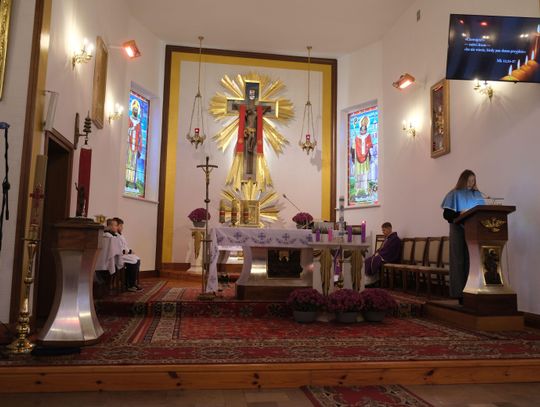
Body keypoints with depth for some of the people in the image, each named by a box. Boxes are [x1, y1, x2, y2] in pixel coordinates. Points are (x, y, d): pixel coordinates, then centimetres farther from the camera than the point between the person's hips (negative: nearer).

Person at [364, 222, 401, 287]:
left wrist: (379, 254, -12)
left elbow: (388, 250, -19)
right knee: (367, 261, -8)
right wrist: (377, 252, 3)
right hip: (382, 255, 10)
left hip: (388, 258, -10)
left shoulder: (394, 239, -12)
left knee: (371, 261, -22)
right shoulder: (387, 237, 18)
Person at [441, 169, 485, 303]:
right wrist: (461, 214, -22)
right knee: (460, 261, -5)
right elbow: (447, 214, -6)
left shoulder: (477, 194, 17)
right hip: (459, 231, -4)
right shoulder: (455, 194, 2)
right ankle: (460, 293, -4)